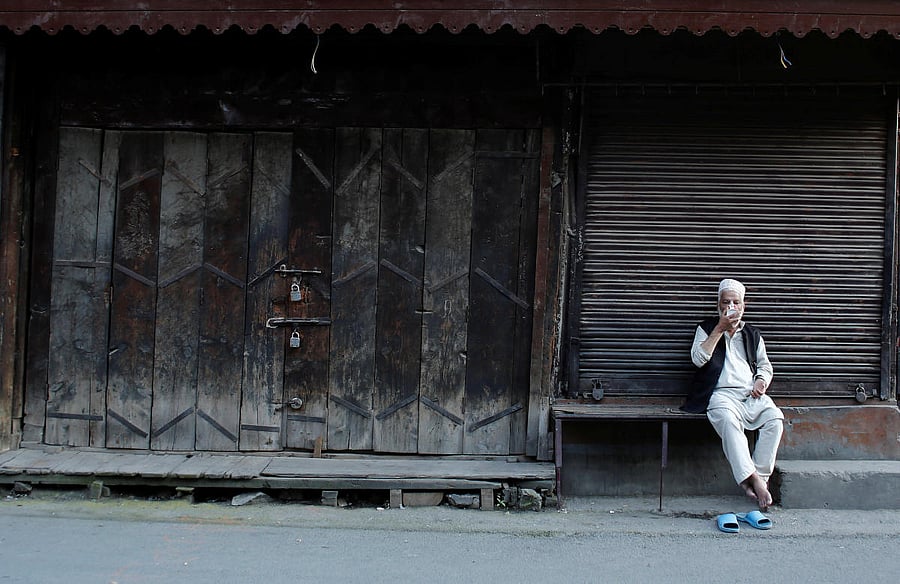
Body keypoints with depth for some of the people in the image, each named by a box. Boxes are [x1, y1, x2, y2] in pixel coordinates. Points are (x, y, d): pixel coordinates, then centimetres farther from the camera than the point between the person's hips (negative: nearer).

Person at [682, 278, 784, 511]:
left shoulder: (752, 334, 24)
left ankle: (759, 476, -25)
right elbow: (698, 359, -2)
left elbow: (765, 365, 26)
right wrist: (720, 329, -5)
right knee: (728, 419, -38)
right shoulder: (707, 328, 14)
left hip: (751, 394, 4)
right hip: (721, 394, -4)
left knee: (775, 418, -28)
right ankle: (752, 478, -42)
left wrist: (761, 381, 2)